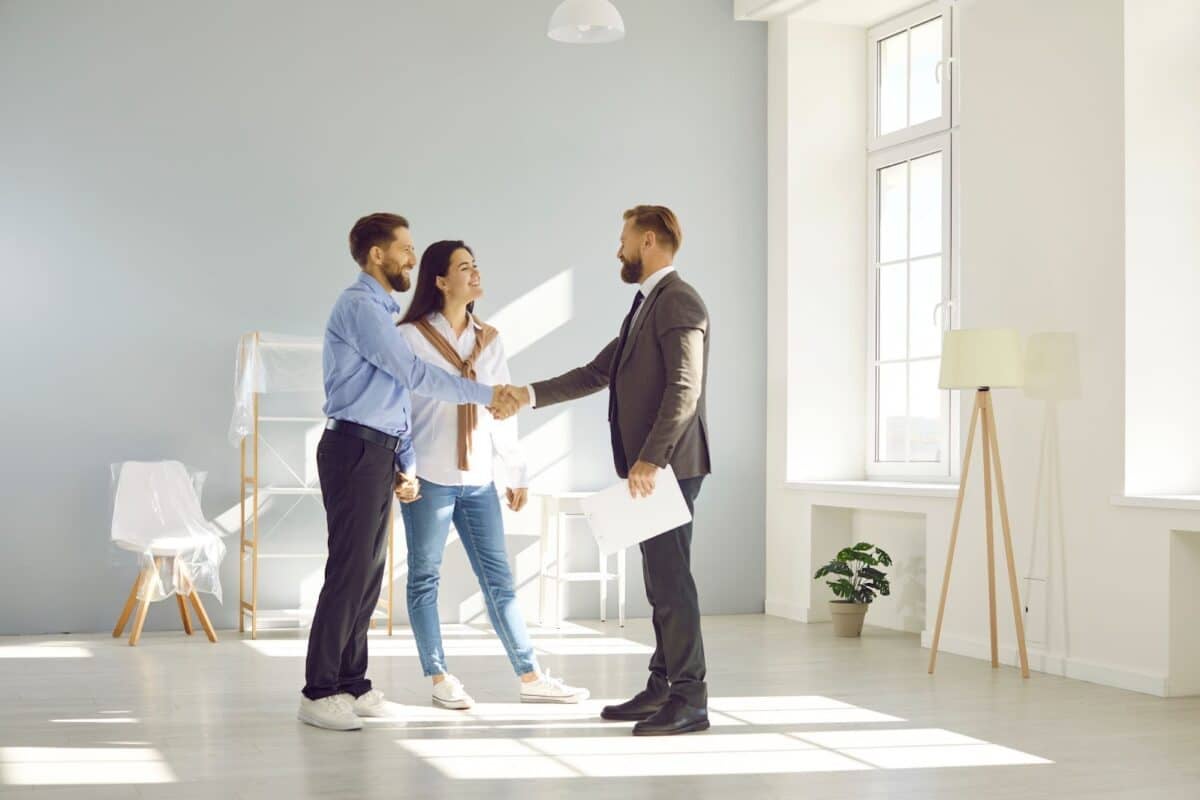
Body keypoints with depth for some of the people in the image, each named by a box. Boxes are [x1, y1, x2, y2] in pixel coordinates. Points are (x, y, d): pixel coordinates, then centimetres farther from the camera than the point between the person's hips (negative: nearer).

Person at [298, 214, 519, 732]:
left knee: (369, 573, 10)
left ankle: (351, 685, 16)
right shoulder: (359, 307, -10)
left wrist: (406, 464, 14)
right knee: (349, 572, -8)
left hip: (379, 454, 9)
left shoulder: (382, 311, 19)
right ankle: (319, 694, -2)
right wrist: (485, 395, -8)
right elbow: (415, 375, -15)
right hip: (354, 450, -9)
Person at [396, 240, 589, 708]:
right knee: (424, 577, 4)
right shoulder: (411, 337, -3)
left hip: (478, 479, 5)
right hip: (429, 477, -4)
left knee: (498, 579, 6)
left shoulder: (489, 340, 11)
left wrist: (517, 472, 13)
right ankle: (439, 679, 12)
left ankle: (530, 678, 10)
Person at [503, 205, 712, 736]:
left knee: (671, 578, -8)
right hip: (646, 466, 10)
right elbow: (596, 373, 23)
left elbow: (685, 389, -20)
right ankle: (661, 688, 18)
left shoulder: (679, 302, -11)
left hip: (666, 466, -10)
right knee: (661, 580, 12)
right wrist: (530, 395, 17)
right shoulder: (645, 305, 21)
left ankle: (690, 699, -4)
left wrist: (650, 459, -25)